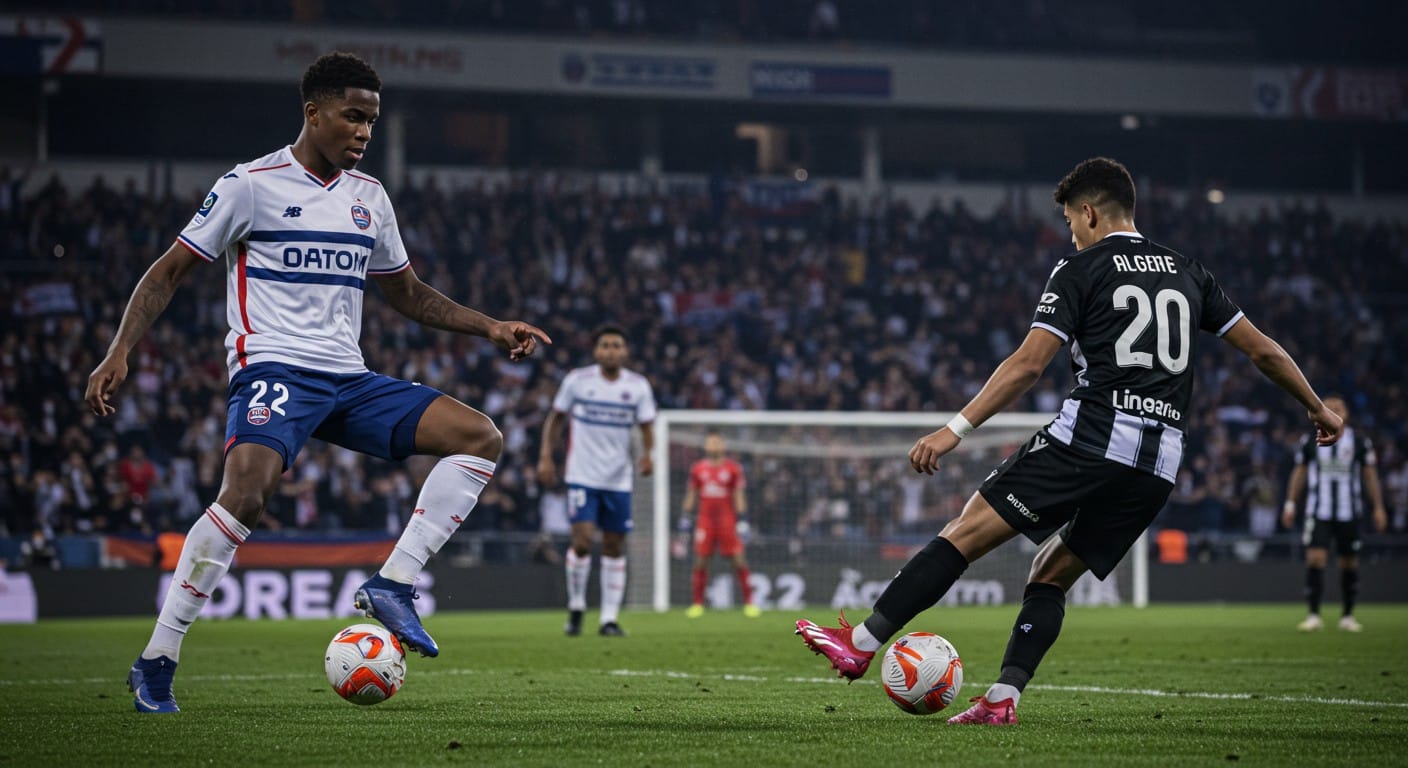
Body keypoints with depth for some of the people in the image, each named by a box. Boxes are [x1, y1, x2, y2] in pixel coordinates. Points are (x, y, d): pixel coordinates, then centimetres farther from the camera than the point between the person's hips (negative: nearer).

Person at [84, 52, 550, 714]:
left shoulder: (369, 197, 16)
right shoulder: (251, 184, -2)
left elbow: (409, 295, 28)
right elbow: (169, 272, 0)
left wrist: (491, 328, 16)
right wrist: (120, 353, -12)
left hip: (347, 379, 7)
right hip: (272, 367, -7)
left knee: (481, 437, -7)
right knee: (246, 492, -33)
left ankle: (392, 586, -11)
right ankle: (156, 662, -22)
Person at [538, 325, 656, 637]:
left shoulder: (638, 386, 0)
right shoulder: (577, 380, -2)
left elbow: (647, 426, 1)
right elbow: (555, 418, 8)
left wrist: (647, 452, -19)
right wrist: (546, 456, 1)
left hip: (619, 480, 2)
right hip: (582, 476, -2)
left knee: (614, 548, 5)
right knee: (583, 540, -15)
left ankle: (610, 618, 13)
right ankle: (575, 608, 5)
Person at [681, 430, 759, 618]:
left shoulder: (733, 468, 2)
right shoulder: (698, 468, 8)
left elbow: (738, 496, 3)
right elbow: (691, 495, 15)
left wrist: (742, 520, -3)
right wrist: (685, 516, 10)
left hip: (727, 518, -2)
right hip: (705, 518, 2)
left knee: (739, 560, -6)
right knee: (700, 561, -1)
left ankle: (749, 603, -1)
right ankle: (697, 604, 6)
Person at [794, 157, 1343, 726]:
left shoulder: (1081, 269, 4)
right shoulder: (1187, 273, 20)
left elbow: (1029, 363, -7)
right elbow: (1262, 349, 22)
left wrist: (956, 429, -9)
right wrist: (1317, 408, 36)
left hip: (1088, 439, -6)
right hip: (1159, 466, 6)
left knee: (964, 535, -3)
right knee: (1051, 576, 15)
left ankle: (861, 645, -7)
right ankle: (1002, 699, -1)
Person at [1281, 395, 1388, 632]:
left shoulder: (1360, 441, 4)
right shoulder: (1311, 441, 5)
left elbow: (1370, 476, 8)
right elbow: (1300, 472, 12)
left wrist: (1379, 508, 5)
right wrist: (1290, 504, 8)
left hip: (1349, 513, 1)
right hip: (1318, 512, -1)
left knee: (1349, 563, 5)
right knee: (1315, 558, -14)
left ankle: (1347, 616, 18)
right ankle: (1314, 616, -13)